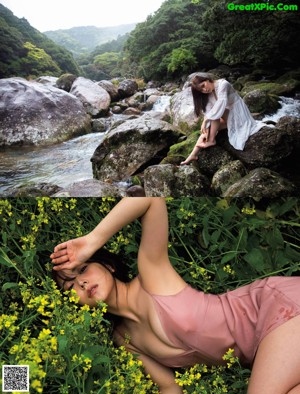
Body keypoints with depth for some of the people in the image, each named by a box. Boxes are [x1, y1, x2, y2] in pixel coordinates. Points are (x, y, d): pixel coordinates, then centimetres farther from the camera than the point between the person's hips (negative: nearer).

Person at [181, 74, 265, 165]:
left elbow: (221, 103, -33)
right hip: (227, 117, 7)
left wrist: (205, 120, -32)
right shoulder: (208, 95, 1)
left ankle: (211, 140, -21)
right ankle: (194, 154, -16)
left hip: (238, 114, -7)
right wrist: (206, 125, -28)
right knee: (208, 127, -9)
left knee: (216, 112, -26)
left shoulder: (222, 84, -20)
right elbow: (207, 112, -12)